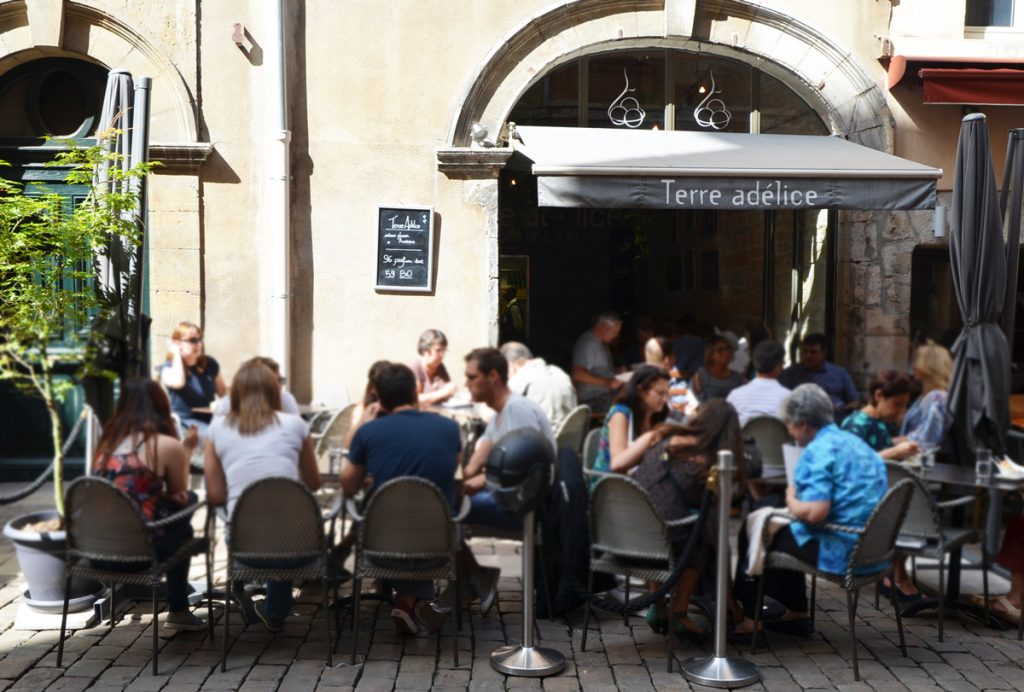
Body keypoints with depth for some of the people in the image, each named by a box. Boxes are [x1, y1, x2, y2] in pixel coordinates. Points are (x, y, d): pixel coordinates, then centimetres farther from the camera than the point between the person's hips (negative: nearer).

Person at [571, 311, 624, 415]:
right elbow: (578, 375, -22)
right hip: (593, 400, -10)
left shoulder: (601, 343, 17)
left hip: (604, 395, 10)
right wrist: (608, 382, -21)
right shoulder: (587, 344, -13)